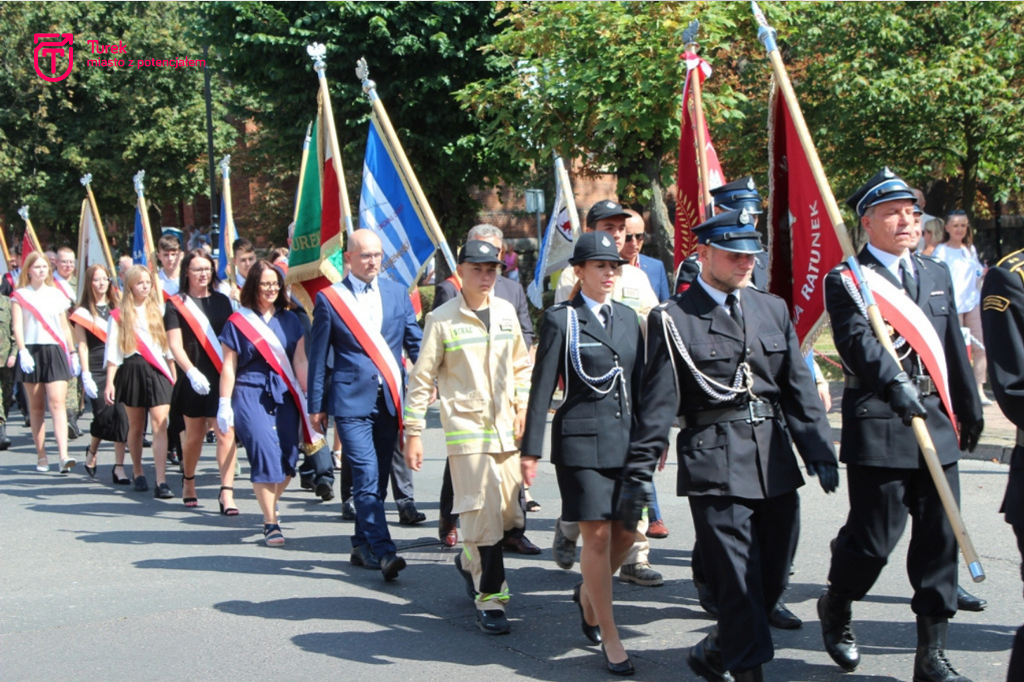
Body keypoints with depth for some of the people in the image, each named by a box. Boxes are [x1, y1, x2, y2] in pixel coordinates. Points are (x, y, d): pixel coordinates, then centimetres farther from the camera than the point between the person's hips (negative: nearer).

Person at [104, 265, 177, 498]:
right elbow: (113, 352, 3)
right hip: (132, 370, 0)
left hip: (157, 371, 0)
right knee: (136, 426, 11)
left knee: (160, 424, -11)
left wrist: (174, 375, 6)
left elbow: (169, 345, 10)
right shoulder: (120, 315, 4)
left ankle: (161, 481, -16)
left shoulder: (159, 310, 9)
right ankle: (137, 472, 30)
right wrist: (109, 382, -4)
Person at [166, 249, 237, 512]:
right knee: (195, 434, 11)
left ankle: (226, 493, -11)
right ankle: (188, 482, 35)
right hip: (193, 379, -1)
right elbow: (175, 344, -6)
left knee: (226, 433, -9)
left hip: (222, 377, 1)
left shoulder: (222, 301, 10)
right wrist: (191, 372, -20)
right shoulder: (177, 304, 1)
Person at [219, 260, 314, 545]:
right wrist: (224, 405, -2)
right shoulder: (237, 322, 2)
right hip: (251, 396, -3)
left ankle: (271, 506, 27)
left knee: (287, 458, -1)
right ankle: (270, 523, 0)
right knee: (265, 455, -11)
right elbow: (228, 366, 1)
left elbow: (300, 360, 8)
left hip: (285, 396, 3)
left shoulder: (289, 320, 10)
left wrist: (308, 396, 2)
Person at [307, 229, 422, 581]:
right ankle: (382, 551, -15)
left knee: (377, 478, 9)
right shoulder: (329, 299, 1)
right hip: (352, 400, -4)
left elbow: (415, 342, 12)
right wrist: (317, 406, 5)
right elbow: (317, 356, 5)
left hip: (390, 399, 4)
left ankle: (362, 546, 21)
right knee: (366, 477, -12)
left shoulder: (397, 293, 10)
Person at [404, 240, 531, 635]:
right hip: (466, 429, -5)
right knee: (483, 514, -9)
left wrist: (522, 406, 8)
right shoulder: (442, 320, -6)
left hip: (506, 430, 5)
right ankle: (489, 600, 2)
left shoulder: (506, 312, 9)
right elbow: (421, 379, -3)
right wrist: (413, 433, -6)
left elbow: (521, 364, 20)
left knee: (510, 515, 8)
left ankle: (470, 562, 37)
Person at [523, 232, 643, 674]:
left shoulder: (628, 318, 13)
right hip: (581, 438, -6)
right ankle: (609, 638, 7)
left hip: (626, 438, 6)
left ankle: (587, 594, 36)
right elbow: (541, 387, -4)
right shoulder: (560, 319, -3)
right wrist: (531, 448, -6)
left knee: (626, 531, 7)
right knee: (597, 535, -4)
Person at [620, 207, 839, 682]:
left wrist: (819, 451, 6)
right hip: (716, 464, -6)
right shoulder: (673, 320, -3)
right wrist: (638, 474, -8)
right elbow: (657, 405, -5)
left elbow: (800, 388, 13)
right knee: (739, 583, -6)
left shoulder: (773, 309, 12)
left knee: (772, 578, 12)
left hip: (775, 463, 6)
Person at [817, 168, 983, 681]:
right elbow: (857, 340, -19)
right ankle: (835, 610, 28)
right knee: (872, 539, -1)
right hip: (879, 427, -6)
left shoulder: (937, 275, 18)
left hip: (937, 426, 6)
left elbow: (954, 347, 23)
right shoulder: (845, 281, -3)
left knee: (939, 540, 5)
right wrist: (894, 382, -34)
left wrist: (969, 408, 25)